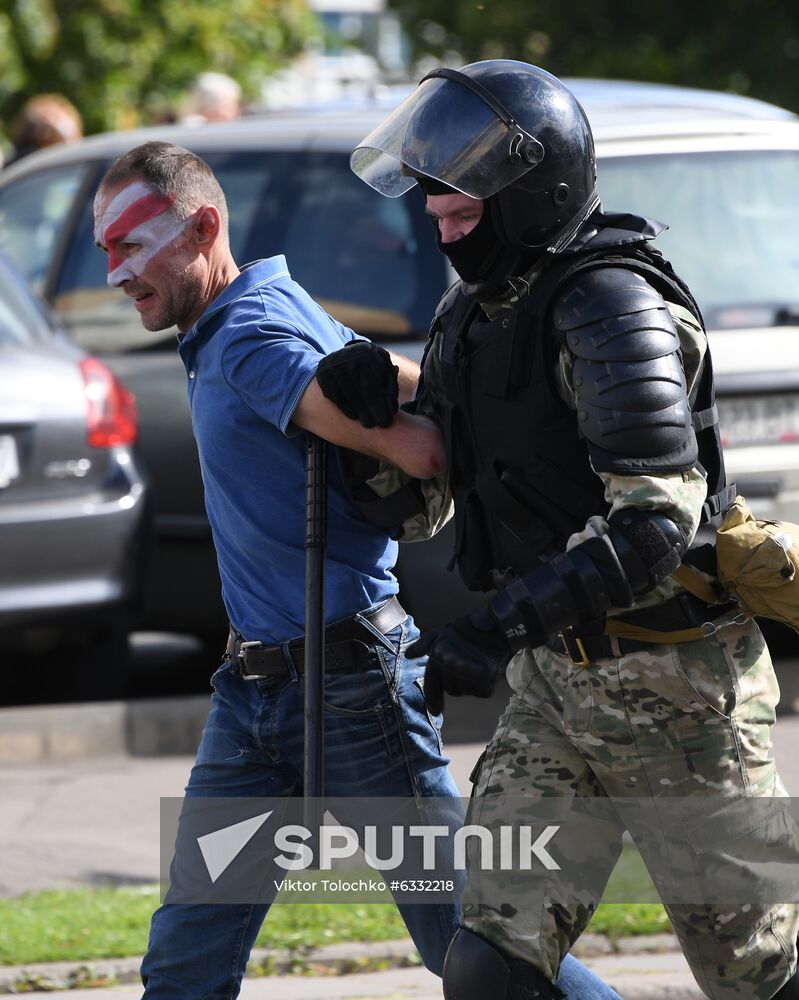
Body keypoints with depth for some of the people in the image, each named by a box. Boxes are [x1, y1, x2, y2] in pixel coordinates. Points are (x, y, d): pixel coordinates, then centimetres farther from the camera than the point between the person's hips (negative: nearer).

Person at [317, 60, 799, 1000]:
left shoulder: (612, 308, -19)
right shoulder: (473, 312, 9)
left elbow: (655, 522, -29)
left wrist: (500, 629, -36)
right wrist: (362, 414, -4)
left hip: (671, 680, -8)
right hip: (554, 684, 8)